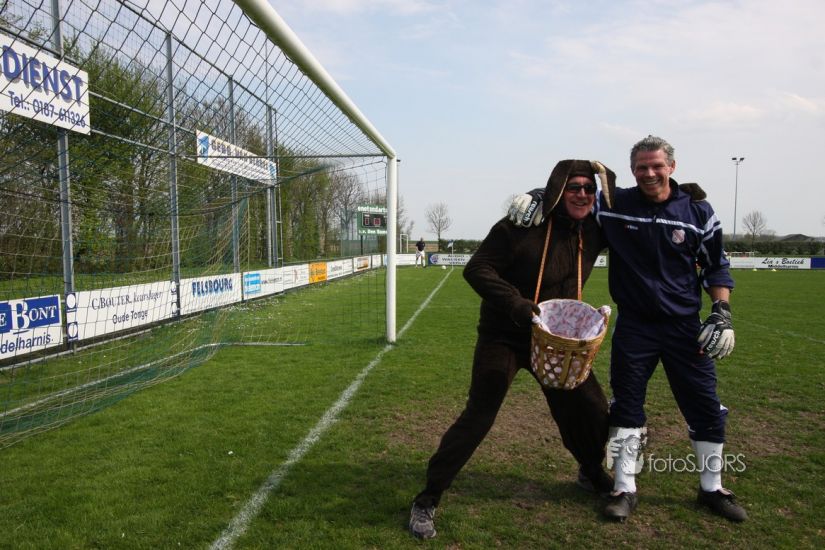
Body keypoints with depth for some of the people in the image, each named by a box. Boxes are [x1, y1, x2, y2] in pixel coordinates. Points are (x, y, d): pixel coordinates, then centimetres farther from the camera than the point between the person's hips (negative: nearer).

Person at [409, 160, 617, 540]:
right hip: (503, 337, -5)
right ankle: (427, 500, 5)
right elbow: (476, 269, -20)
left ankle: (592, 474, 42)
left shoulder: (593, 230, -1)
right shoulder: (523, 224, -19)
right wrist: (517, 304, -33)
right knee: (478, 416, -10)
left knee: (591, 409, 9)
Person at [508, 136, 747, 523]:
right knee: (626, 407, 7)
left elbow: (716, 266, 5)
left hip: (685, 326, 1)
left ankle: (712, 489, 32)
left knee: (706, 408, 9)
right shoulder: (614, 205, -5)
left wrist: (721, 312, -4)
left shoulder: (697, 211, -3)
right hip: (633, 327, 0)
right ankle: (625, 489, 24)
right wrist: (539, 196, -17)